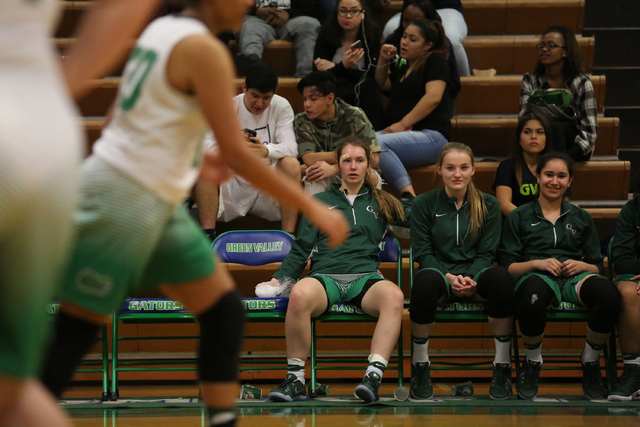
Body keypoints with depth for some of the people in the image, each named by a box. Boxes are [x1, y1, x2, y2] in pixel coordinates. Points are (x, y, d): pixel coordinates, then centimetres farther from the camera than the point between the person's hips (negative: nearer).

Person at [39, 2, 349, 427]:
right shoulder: (206, 50, -16)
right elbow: (236, 153, -18)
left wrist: (194, 158, 22)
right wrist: (311, 207, -12)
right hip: (125, 199, -10)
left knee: (224, 309, 10)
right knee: (77, 330, -5)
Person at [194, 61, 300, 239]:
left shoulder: (281, 107, 0)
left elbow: (290, 147, -13)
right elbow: (205, 145, -12)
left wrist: (266, 150, -37)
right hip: (233, 183, 0)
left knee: (291, 164, -29)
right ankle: (207, 236, -29)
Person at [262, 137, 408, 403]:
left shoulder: (381, 203, 25)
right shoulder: (320, 202, 24)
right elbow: (301, 250, 19)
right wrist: (278, 279, 6)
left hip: (365, 277, 1)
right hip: (325, 276, -1)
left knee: (394, 296, -38)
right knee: (300, 294, -39)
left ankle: (373, 376, -45)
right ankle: (295, 379, -31)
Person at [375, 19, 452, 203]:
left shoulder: (435, 60, 4)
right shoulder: (404, 68, 29)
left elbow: (433, 97, -12)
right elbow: (381, 85, 46)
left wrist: (403, 124, -18)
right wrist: (383, 61, 26)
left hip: (430, 136, -8)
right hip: (404, 133, 8)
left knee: (377, 143, -35)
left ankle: (408, 195, -39)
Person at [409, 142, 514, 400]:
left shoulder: (488, 205, 11)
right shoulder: (424, 204, 7)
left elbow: (486, 253, 6)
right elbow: (423, 253, 3)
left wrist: (470, 279, -14)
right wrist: (448, 278, -15)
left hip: (474, 276, 1)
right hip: (441, 275, -1)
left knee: (500, 277, -36)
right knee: (426, 279, -40)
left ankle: (502, 368, -27)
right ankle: (420, 367, -25)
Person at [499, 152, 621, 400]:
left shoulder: (581, 219, 26)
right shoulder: (519, 217, 17)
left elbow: (598, 266, 20)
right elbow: (507, 266, 7)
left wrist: (582, 266, -3)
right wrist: (537, 263, -10)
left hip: (575, 278, 2)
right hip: (536, 277, -2)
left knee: (609, 294, -37)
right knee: (532, 298, -45)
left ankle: (591, 362, -11)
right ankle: (532, 362, -14)